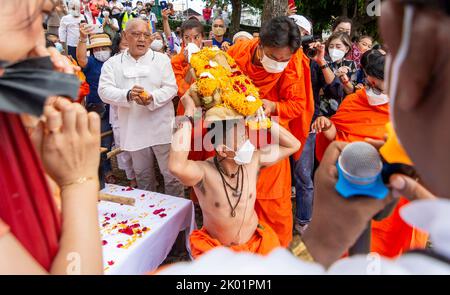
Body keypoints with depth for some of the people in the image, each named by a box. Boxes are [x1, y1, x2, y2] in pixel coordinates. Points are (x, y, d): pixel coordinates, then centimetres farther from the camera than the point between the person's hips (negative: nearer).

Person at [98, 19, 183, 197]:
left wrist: (153, 98, -22)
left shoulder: (162, 59, 5)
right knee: (142, 175, 16)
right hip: (134, 130, 2)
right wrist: (128, 95, -26)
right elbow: (104, 91, -6)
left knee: (171, 174, 4)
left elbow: (171, 88, -3)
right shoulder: (113, 63, 6)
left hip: (162, 128, -1)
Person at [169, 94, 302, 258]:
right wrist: (189, 113, -38)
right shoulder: (204, 172, -25)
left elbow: (293, 145, -5)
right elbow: (176, 166, -47)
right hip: (214, 248, -2)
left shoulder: (253, 161, -11)